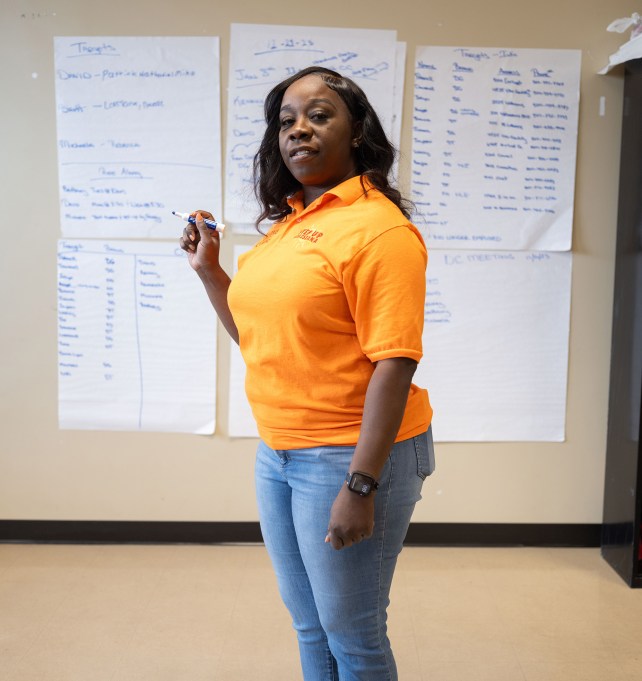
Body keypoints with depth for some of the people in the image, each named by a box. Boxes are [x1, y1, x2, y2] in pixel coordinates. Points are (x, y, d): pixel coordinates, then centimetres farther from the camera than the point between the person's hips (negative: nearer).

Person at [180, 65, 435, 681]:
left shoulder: (377, 226, -15)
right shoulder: (286, 224, 10)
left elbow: (394, 363, -21)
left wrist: (360, 486, -23)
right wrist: (208, 268, 10)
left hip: (349, 458, -8)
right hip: (277, 453, 8)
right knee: (309, 627, 22)